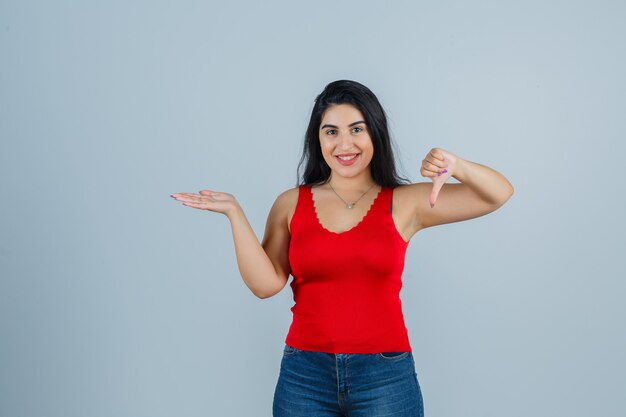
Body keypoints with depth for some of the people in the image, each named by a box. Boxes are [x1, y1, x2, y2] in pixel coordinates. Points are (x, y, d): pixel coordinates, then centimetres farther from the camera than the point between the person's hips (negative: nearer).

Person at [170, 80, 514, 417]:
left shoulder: (405, 203, -1)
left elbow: (499, 194, -4)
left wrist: (456, 166, -22)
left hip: (385, 378, -1)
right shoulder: (291, 204, 3)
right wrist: (234, 212, -10)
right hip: (304, 377, 1)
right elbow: (266, 283, -6)